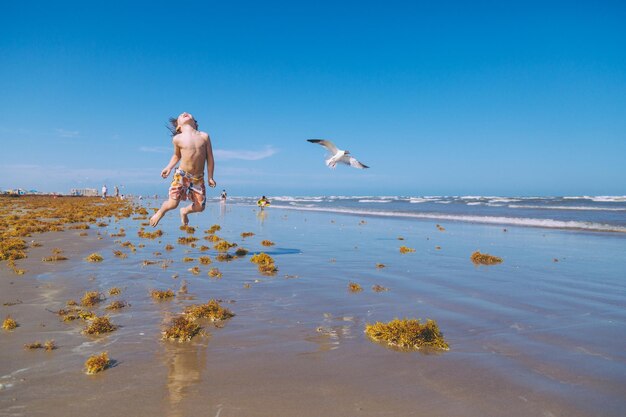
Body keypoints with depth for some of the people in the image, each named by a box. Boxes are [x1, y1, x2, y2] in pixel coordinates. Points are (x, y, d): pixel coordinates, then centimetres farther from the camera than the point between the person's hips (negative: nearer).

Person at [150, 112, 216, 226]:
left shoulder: (204, 136, -2)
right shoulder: (177, 139, -4)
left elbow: (209, 158, 2)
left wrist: (210, 177, 2)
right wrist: (168, 168, 1)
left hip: (198, 177, 2)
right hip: (182, 174, -2)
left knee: (200, 207, 1)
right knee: (173, 203, -10)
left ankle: (184, 211, 36)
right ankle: (160, 212, 25)